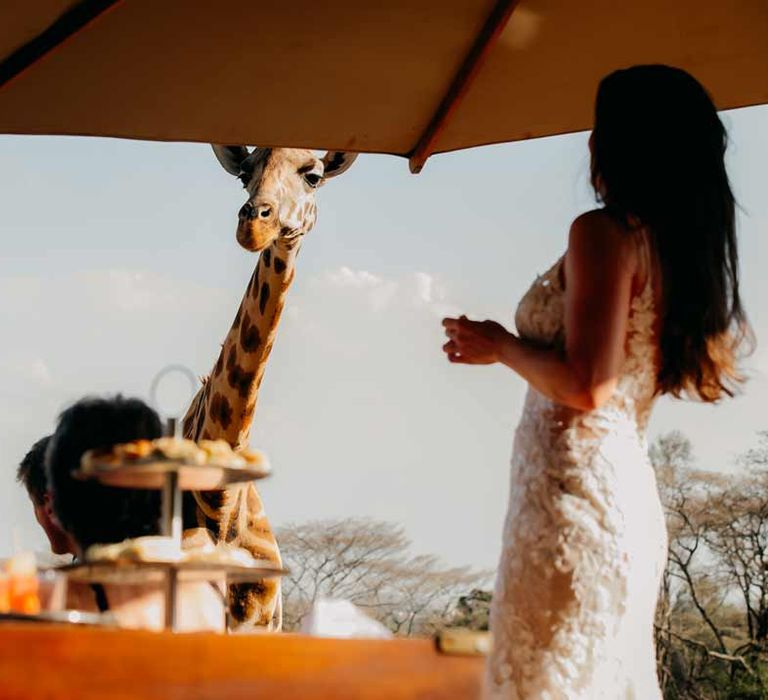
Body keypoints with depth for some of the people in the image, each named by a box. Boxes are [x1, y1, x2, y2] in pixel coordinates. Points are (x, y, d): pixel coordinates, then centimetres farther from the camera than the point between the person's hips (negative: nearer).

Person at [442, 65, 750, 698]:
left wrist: (499, 345, -4)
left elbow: (585, 386, -18)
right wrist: (509, 348, 25)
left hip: (573, 489, -9)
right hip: (634, 497, 9)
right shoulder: (682, 246, 14)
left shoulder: (605, 232, -11)